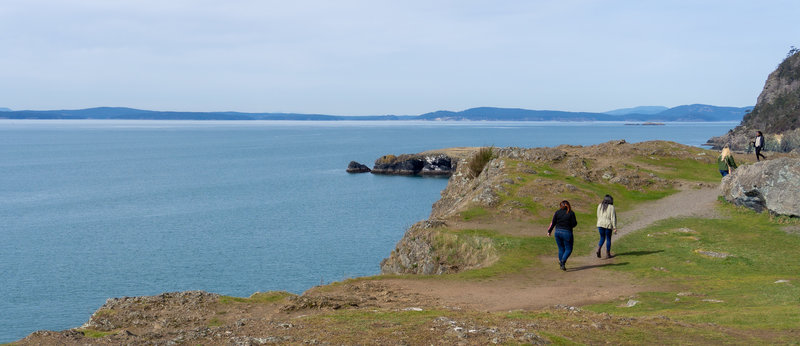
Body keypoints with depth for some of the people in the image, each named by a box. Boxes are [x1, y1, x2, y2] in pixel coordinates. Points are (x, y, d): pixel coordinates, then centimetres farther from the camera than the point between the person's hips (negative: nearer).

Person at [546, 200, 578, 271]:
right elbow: (574, 224, -6)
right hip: (567, 232, -3)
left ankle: (562, 265, 16)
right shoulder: (571, 213, -6)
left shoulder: (557, 212, 2)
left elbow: (553, 223, 4)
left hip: (558, 232, 3)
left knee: (561, 249, 14)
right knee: (568, 249, 5)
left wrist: (549, 231, 14)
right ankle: (562, 261, -18)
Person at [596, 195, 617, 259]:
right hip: (608, 225, -4)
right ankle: (607, 254, 13)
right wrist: (615, 228, -8)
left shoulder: (600, 206, 4)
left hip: (600, 224, 4)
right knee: (608, 239, 10)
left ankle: (598, 249, -10)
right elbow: (613, 218, -11)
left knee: (602, 238, 15)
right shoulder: (611, 207, -9)